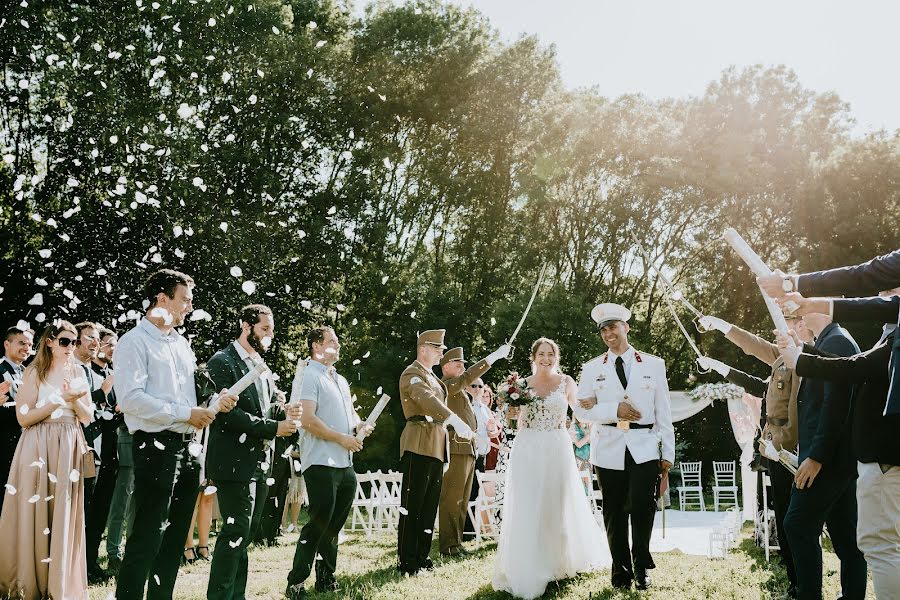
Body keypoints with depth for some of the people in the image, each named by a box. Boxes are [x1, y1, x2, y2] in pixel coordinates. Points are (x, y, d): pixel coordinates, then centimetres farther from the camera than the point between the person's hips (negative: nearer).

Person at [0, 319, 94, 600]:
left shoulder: (78, 373, 11)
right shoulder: (34, 373, 1)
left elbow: (88, 417, 9)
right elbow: (24, 417, -7)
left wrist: (74, 399, -10)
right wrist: (58, 400, -14)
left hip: (69, 450, 3)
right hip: (39, 449, -3)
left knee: (65, 514, 3)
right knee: (35, 512, -1)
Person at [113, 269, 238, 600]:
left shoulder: (182, 343, 17)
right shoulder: (135, 342, -7)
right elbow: (130, 398, -18)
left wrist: (216, 401, 1)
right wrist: (186, 413, -17)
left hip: (186, 448, 8)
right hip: (156, 447, -8)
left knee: (175, 536, 13)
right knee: (147, 537, -6)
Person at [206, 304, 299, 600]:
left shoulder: (261, 367, 17)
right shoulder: (223, 362, -9)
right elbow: (228, 412, -18)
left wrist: (286, 415, 0)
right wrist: (273, 428, -17)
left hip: (260, 463, 8)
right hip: (235, 462, -8)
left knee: (244, 535, 12)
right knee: (236, 532, -8)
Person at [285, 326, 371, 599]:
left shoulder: (341, 380, 20)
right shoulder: (308, 376, -7)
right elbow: (308, 420, -17)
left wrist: (359, 425, 3)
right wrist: (342, 438, -16)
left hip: (345, 463, 8)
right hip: (321, 462, -8)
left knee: (334, 524, 13)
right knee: (319, 523, -8)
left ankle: (326, 577, 23)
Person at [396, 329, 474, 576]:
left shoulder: (431, 376, 24)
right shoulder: (412, 374, -8)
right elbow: (427, 399, -27)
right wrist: (454, 420, -40)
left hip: (436, 446, 9)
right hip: (419, 444, -9)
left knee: (429, 505, 10)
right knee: (412, 504, -7)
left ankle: (421, 556, 16)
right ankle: (407, 561, -3)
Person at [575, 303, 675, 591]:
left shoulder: (653, 364, 6)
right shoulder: (592, 368, 7)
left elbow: (663, 411, 6)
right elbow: (581, 409, 1)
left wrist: (668, 452, 3)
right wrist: (615, 410, -13)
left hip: (644, 449, -1)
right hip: (608, 449, 1)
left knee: (643, 508, -6)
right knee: (614, 513, 6)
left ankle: (641, 567, 14)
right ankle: (621, 568, 21)